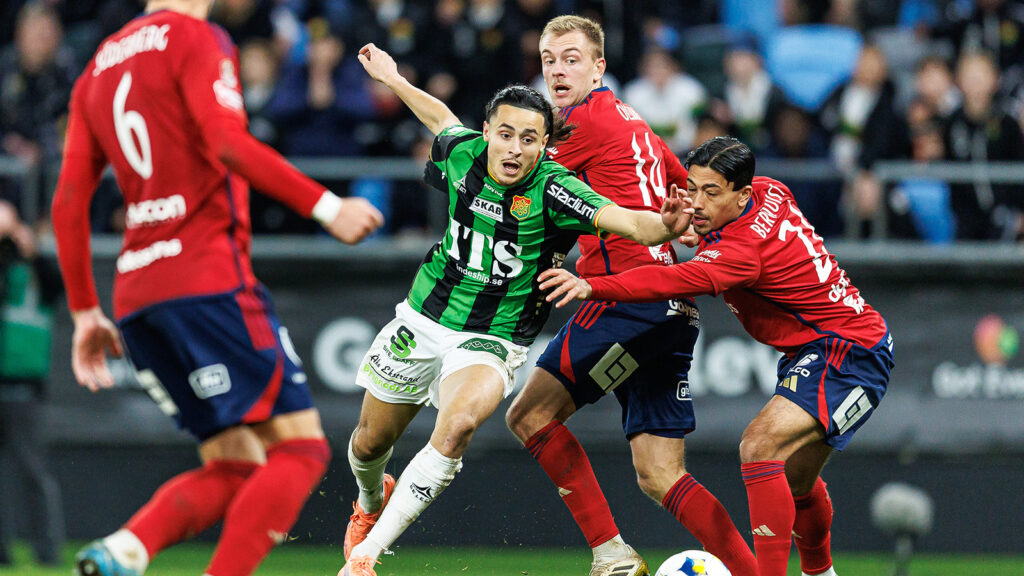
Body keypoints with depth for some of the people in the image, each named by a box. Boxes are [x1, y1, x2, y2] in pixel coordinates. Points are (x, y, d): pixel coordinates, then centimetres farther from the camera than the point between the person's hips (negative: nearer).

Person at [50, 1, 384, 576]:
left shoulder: (98, 69, 20)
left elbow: (69, 200, 17)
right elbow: (225, 142, -16)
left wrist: (85, 311, 21)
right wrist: (326, 206, -15)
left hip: (135, 293, 8)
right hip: (209, 281, -8)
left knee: (232, 468, 10)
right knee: (300, 448, -5)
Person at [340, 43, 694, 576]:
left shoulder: (553, 189, -23)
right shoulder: (462, 153, -10)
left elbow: (628, 222, -36)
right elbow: (442, 119, 15)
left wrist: (663, 226, -55)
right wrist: (393, 79, 25)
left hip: (492, 340, -4)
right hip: (424, 320, 4)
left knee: (459, 422, -34)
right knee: (370, 442, 16)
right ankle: (370, 503, 55)